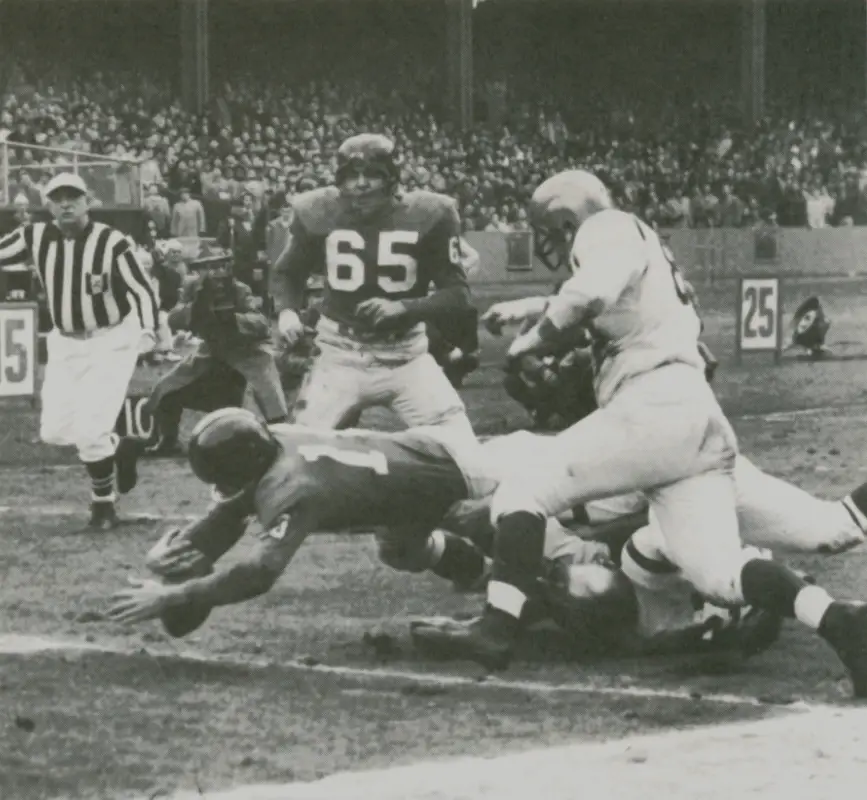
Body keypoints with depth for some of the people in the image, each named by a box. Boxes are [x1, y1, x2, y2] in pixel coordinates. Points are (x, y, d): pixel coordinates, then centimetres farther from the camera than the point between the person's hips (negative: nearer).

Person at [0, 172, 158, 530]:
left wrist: (148, 330, -32)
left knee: (89, 430, -11)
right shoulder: (35, 238, -5)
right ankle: (118, 448, 33)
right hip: (65, 343, 5)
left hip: (111, 342, -5)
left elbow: (141, 288, -17)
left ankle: (103, 505, 10)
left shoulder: (110, 242, -18)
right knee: (53, 430, 6)